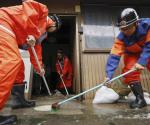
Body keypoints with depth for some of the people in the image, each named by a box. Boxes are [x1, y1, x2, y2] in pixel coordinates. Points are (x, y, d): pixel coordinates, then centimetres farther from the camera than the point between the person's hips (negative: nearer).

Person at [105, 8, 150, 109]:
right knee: (130, 72, -19)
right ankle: (140, 99, -8)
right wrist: (109, 75, -42)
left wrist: (142, 62, -41)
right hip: (133, 55, 1)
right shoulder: (121, 37, -29)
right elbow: (114, 56, -34)